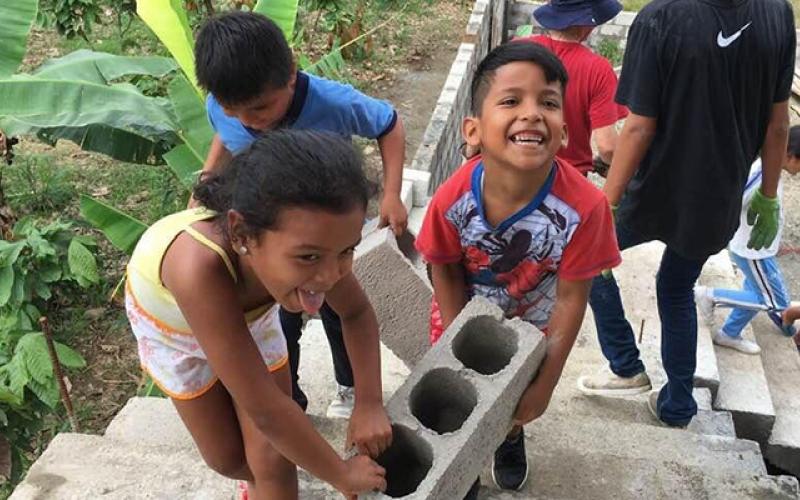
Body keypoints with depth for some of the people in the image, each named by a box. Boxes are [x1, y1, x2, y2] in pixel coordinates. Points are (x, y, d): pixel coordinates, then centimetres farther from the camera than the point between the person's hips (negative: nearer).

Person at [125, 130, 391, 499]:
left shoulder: (301, 242, -35)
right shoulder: (199, 266, -49)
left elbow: (357, 314, -12)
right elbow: (265, 409, -40)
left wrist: (369, 403, -21)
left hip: (248, 311, 2)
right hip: (169, 318, -2)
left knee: (274, 458, 0)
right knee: (228, 459, 13)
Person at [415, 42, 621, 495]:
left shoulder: (584, 206, -37)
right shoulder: (452, 200, -34)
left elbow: (571, 298, -23)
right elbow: (445, 271, -15)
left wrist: (545, 383, -15)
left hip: (533, 322, 0)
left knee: (517, 402, 26)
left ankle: (511, 435, 62)